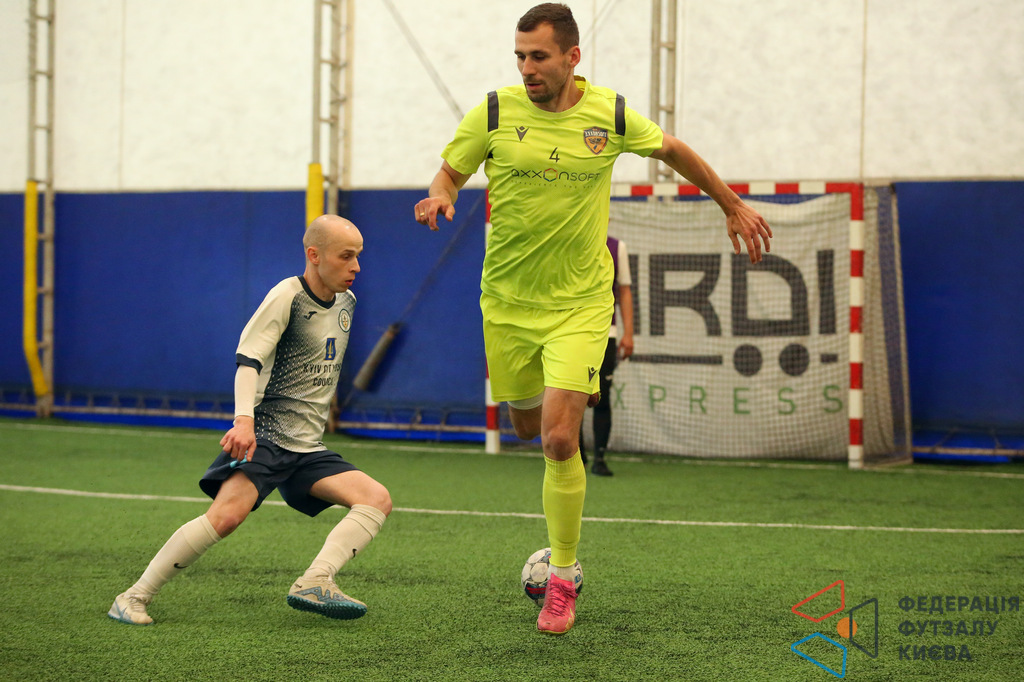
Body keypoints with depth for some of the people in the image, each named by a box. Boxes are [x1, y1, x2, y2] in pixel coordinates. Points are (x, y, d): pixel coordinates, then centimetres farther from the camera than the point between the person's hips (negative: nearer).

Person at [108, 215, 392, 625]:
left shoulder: (346, 302, 14)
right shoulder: (287, 296, -8)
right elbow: (248, 359, -19)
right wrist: (243, 419, -34)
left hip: (308, 448, 7)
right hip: (264, 435, -7)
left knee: (378, 500, -13)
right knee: (228, 514, -28)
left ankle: (313, 584, -25)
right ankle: (135, 597, -17)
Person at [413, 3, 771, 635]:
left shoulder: (612, 115, -7)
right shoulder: (495, 113, -8)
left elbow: (673, 151, 12)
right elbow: (449, 173, 4)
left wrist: (733, 205, 20)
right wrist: (439, 197, -20)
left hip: (579, 303, -2)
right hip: (507, 300, 2)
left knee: (559, 440, -15)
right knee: (528, 428, 14)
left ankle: (563, 580, -1)